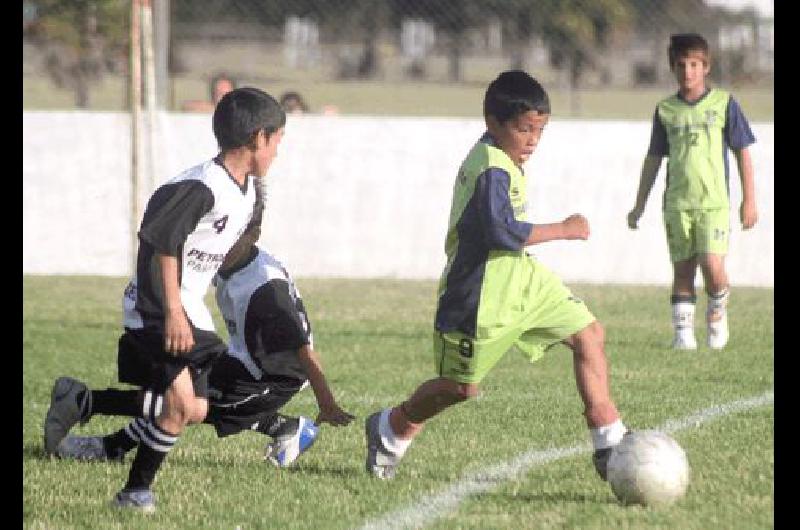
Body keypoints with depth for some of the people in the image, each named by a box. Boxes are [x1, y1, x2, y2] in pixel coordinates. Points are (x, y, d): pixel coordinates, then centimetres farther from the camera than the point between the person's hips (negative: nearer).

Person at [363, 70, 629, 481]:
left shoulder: (500, 159, 9)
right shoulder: (492, 169, -23)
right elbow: (502, 232, -33)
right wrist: (562, 230, -25)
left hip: (521, 279, 10)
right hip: (481, 296, -10)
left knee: (588, 334, -2)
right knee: (460, 385, 4)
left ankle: (609, 442, -2)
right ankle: (391, 428, 31)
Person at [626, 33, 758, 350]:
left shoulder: (724, 104, 2)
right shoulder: (666, 110, 9)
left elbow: (742, 152, 5)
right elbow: (653, 159, 16)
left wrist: (749, 199, 1)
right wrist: (639, 205, 15)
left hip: (714, 202, -3)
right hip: (677, 203, 3)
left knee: (712, 265, -15)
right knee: (682, 270, 2)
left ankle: (718, 313, 12)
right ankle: (683, 331, 8)